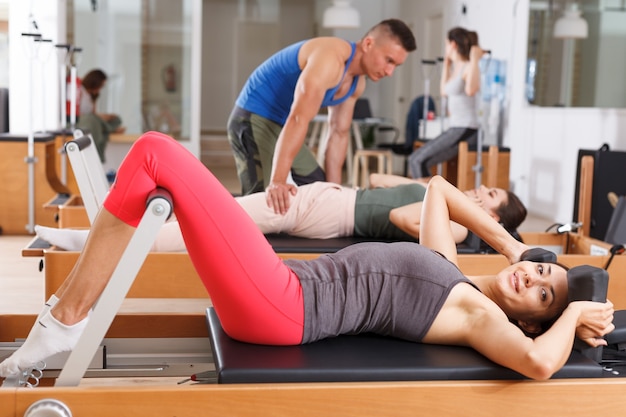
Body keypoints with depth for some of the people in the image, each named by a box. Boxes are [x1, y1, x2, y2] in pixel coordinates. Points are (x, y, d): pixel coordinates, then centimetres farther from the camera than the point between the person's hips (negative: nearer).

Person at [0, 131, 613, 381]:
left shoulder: (477, 315, -4)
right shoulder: (446, 262, 18)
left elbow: (538, 360, -24)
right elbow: (437, 186, 31)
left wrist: (570, 313, -4)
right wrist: (506, 240, 24)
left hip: (276, 310, -9)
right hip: (281, 288, 9)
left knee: (154, 153, -15)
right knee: (157, 158, 10)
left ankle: (65, 322, -7)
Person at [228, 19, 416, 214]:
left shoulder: (357, 83, 3)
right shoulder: (330, 59, -28)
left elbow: (339, 134, 9)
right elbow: (298, 120, -37)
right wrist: (277, 181, -44)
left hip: (279, 124, 10)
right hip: (254, 119, -10)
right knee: (266, 201, -20)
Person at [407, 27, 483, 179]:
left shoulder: (468, 67, -12)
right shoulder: (456, 67, 15)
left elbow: (470, 90, -34)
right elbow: (445, 91, 31)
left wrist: (475, 59, -27)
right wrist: (446, 64, 27)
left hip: (466, 130, -10)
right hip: (455, 129, 10)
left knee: (420, 161, -16)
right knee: (415, 159, 7)